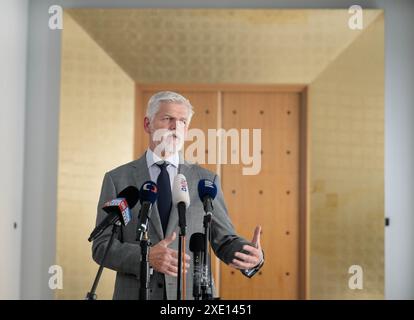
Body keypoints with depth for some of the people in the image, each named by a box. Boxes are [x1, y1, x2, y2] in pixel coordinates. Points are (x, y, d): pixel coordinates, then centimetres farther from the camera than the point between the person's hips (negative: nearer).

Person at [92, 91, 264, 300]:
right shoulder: (117, 179, 0)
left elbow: (224, 241, 2)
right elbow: (102, 246, -4)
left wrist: (253, 256, -19)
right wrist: (146, 257, -20)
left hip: (192, 293, 1)